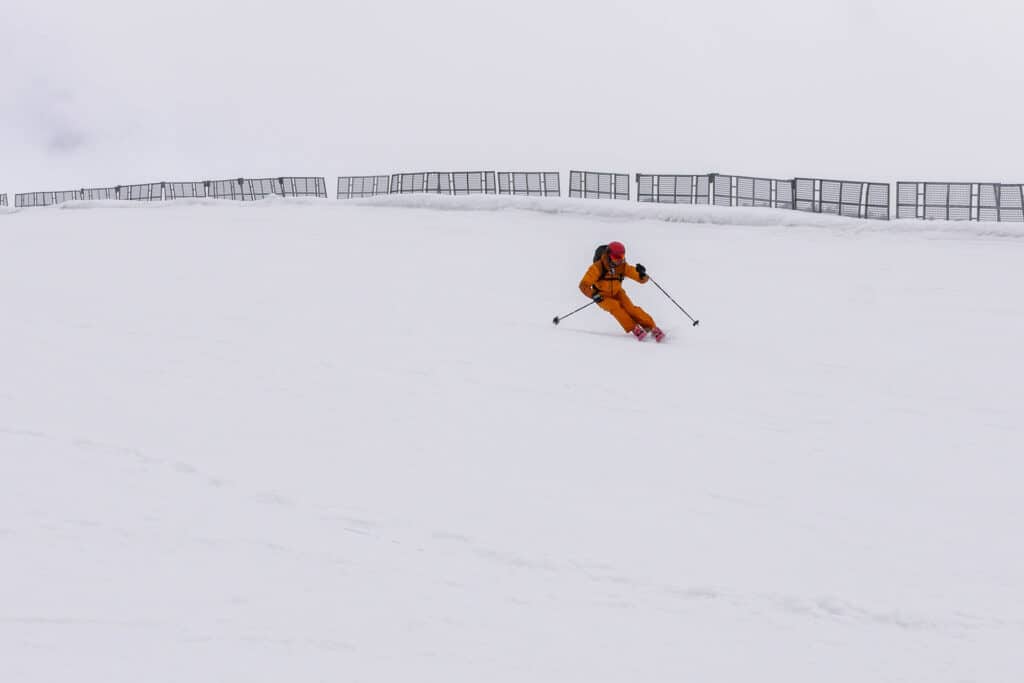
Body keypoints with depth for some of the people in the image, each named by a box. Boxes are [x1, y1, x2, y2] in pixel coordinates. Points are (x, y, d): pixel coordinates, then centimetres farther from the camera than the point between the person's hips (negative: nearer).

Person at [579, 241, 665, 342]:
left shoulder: (623, 267, -13)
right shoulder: (598, 267, -22)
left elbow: (642, 279, -11)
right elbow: (584, 285, -21)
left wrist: (642, 274, -34)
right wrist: (594, 296, -34)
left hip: (617, 293, 2)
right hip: (603, 297, -2)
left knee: (629, 307, -25)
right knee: (614, 305, -33)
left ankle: (652, 328, -30)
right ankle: (634, 329, -33)